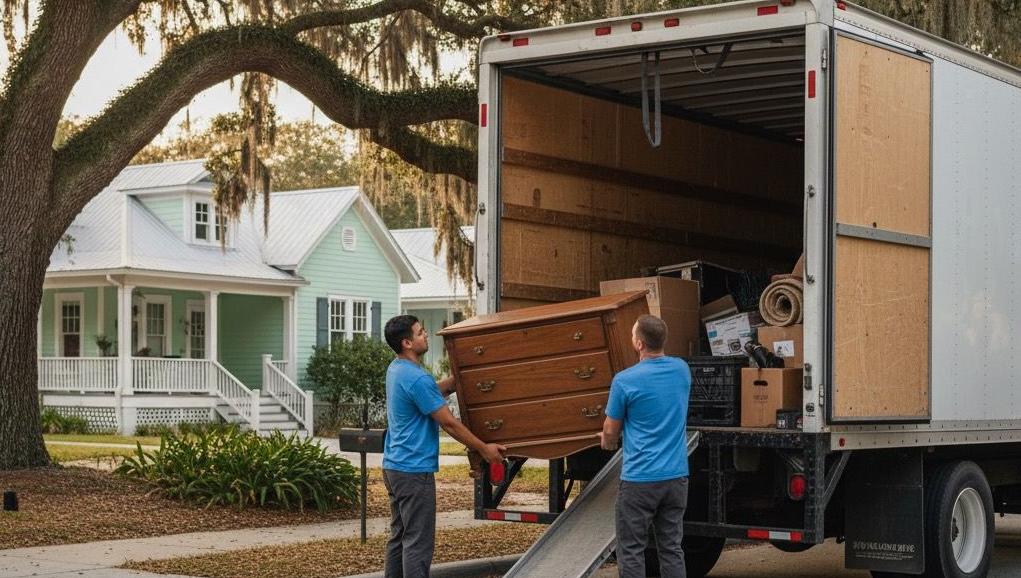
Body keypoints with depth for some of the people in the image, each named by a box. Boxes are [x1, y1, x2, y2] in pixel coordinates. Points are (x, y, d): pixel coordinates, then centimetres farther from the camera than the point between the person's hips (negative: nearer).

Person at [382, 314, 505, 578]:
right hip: (415, 471, -10)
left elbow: (436, 390, 23)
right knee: (418, 543, -6)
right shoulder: (417, 379, -21)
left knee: (399, 537, 14)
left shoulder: (396, 369, 10)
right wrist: (483, 448, -5)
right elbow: (449, 423, -15)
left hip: (394, 467, 10)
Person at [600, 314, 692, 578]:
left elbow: (611, 431, -1)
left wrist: (607, 442, 24)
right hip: (676, 476, 5)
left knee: (631, 551, 3)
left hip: (640, 478, -5)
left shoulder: (625, 380, -13)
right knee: (672, 549, 11)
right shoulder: (682, 369, 4)